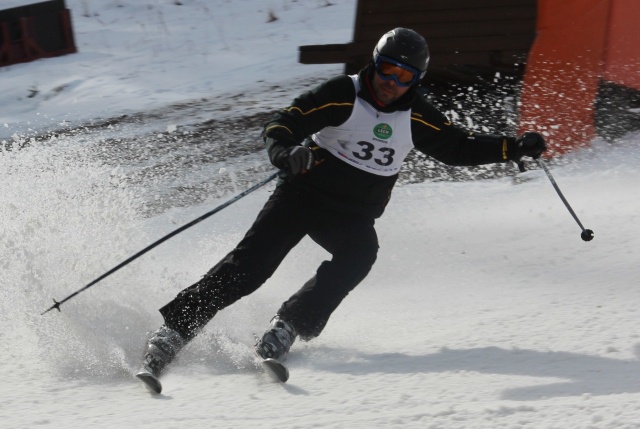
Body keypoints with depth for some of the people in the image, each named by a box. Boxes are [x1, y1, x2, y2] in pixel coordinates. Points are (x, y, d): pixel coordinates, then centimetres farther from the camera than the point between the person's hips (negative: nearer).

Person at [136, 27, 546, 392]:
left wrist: (514, 147, 4)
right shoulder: (343, 94, -9)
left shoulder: (415, 116, 4)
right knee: (252, 262, -19)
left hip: (353, 215, 4)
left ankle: (289, 328, -26)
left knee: (360, 253, -29)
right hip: (305, 192, -4)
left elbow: (458, 146, 16)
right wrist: (287, 154, -37)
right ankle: (174, 328, -18)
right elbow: (281, 125, -14)